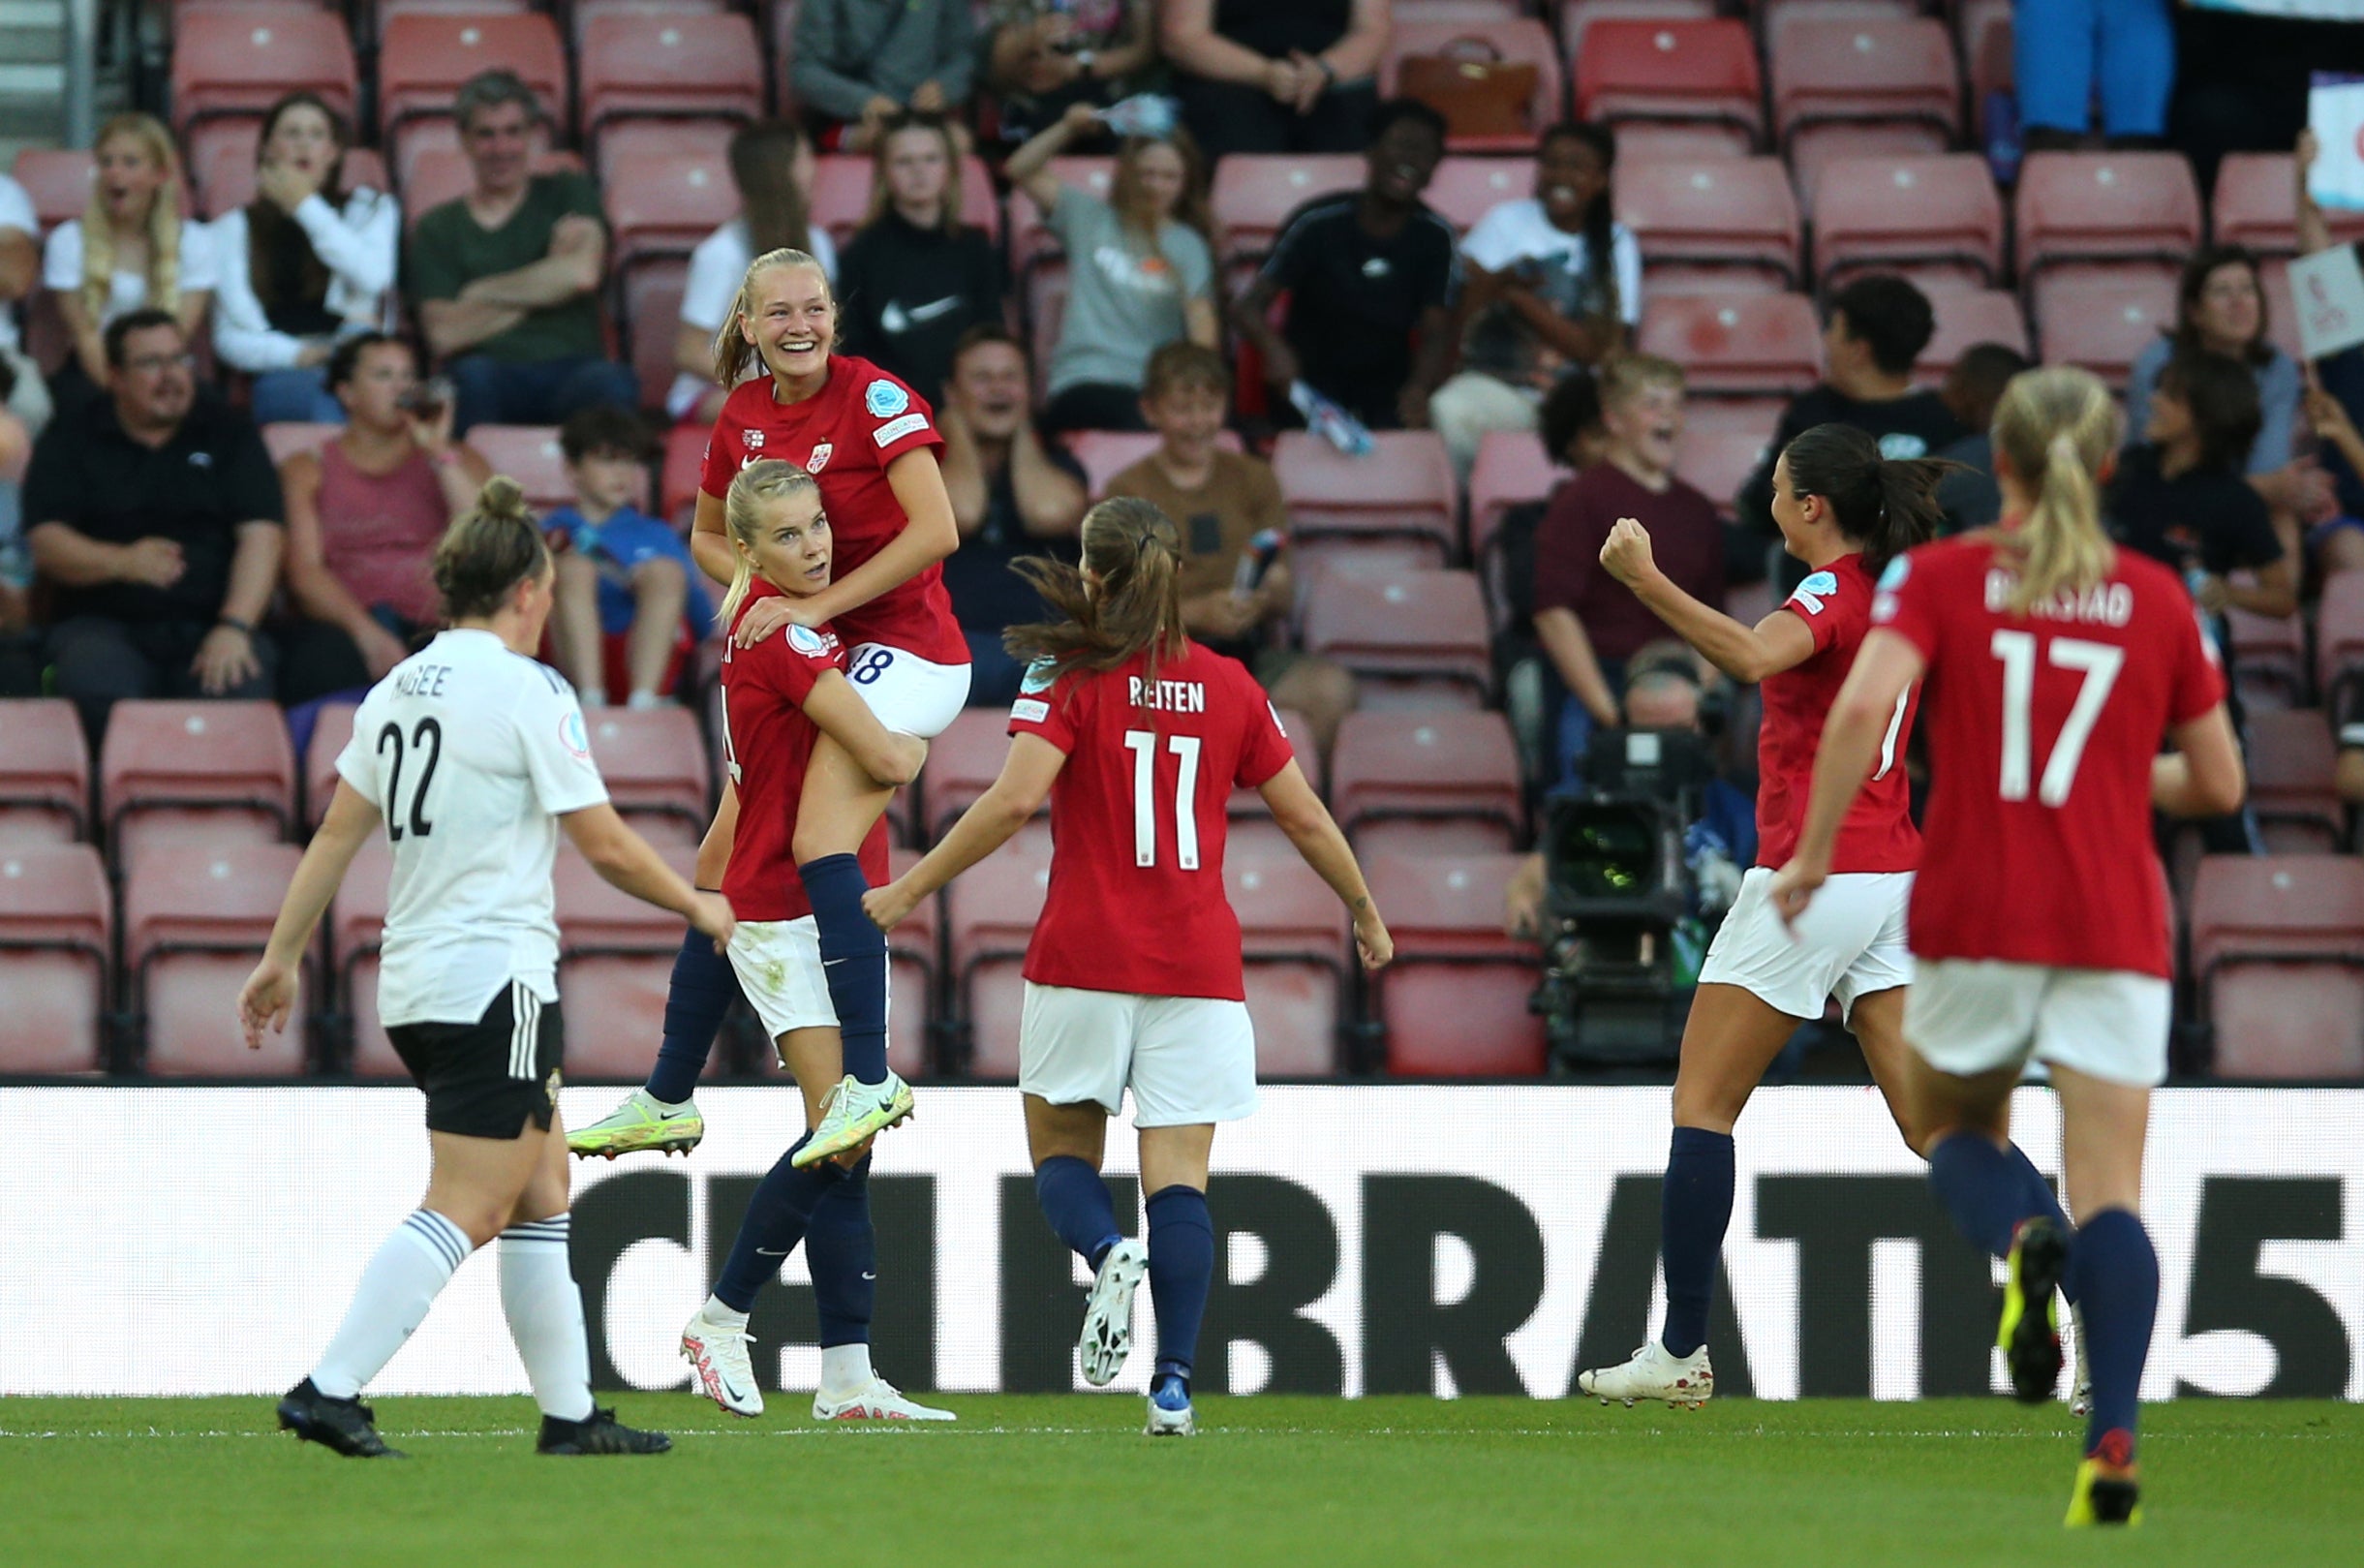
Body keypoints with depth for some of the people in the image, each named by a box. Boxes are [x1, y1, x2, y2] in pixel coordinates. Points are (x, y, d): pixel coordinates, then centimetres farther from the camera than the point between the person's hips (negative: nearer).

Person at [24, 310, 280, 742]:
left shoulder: (227, 433, 14)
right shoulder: (71, 438, 12)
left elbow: (260, 536, 3)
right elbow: (45, 543, 1)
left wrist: (235, 627, -13)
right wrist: (122, 563, -18)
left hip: (207, 622, 0)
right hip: (105, 622, 0)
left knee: (241, 687, -34)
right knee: (96, 688, -36)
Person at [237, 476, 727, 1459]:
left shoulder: (397, 689, 9)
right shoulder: (528, 691, -11)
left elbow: (335, 835, 10)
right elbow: (605, 845, -8)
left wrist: (282, 956, 16)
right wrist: (699, 908, 7)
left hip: (415, 980, 8)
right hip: (496, 979, -8)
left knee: (543, 1192, 15)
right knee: (465, 1212, -10)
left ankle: (569, 1413, 16)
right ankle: (330, 1389, -19)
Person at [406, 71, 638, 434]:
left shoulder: (570, 196, 18)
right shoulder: (438, 228, 17)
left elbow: (583, 273, -3)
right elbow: (445, 335, 2)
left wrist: (483, 293, 5)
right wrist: (549, 284, 2)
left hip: (570, 376, 0)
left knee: (608, 383, -36)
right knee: (472, 377, -37)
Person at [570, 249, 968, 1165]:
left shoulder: (874, 397, -13)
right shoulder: (743, 418, 7)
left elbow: (936, 531, -21)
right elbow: (707, 537, 22)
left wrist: (817, 603, -20)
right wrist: (763, 592, 0)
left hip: (903, 650, -8)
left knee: (819, 841, -28)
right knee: (724, 865, 10)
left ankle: (870, 1080, -31)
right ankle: (668, 1100, 21)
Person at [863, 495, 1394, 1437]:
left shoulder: (1070, 676, -4)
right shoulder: (1228, 686, 7)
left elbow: (1016, 799, -16)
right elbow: (1306, 818, 12)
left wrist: (909, 891, -11)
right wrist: (1366, 914, 27)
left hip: (1084, 960, -2)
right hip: (1198, 963, 2)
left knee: (1061, 1150, 12)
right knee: (1178, 1174, 0)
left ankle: (1109, 1254, -21)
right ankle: (1174, 1384, -12)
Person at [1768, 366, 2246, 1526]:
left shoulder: (1939, 578, 0)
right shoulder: (2157, 600, 6)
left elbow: (1863, 705, -17)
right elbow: (2218, 784, 10)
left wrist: (1813, 855, -8)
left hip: (1973, 918, -1)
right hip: (2114, 927, 1)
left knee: (1956, 1130, 22)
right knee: (2111, 1195, -1)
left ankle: (2023, 1241, -14)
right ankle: (2111, 1442, -21)